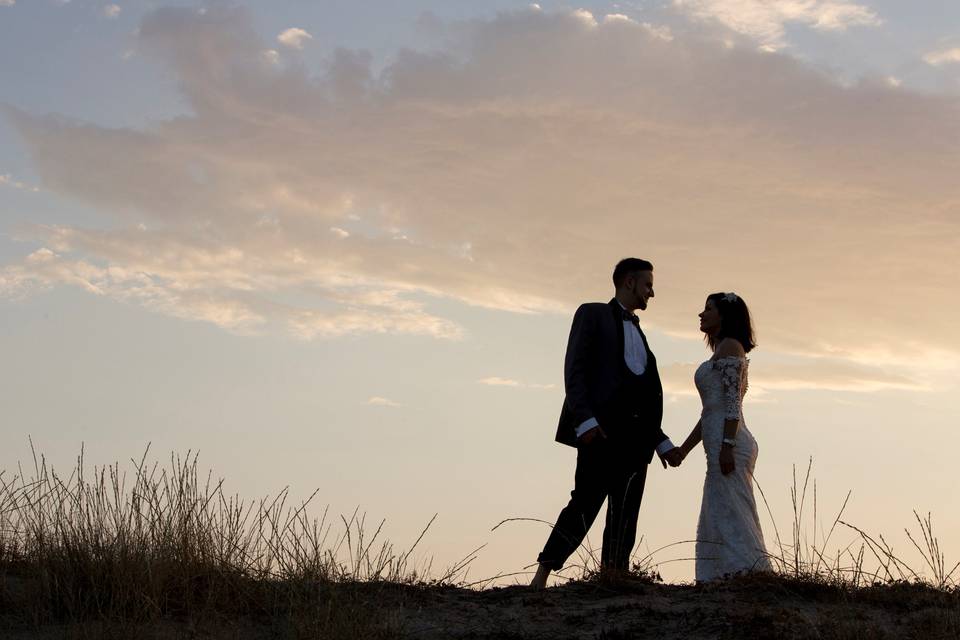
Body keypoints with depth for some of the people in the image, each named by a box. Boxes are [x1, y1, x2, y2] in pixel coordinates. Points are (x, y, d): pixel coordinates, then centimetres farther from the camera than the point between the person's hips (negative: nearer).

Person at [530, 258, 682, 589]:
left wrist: (662, 443, 19)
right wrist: (584, 420, -19)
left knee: (624, 519, -1)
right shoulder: (593, 314, 8)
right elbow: (574, 370, -6)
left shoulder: (637, 333, 30)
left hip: (634, 438, 8)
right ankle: (540, 579, -15)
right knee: (584, 506, -16)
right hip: (600, 431, -8)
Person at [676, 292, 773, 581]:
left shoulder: (730, 346, -4)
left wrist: (726, 445, -22)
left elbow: (733, 400, -15)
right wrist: (684, 448, 24)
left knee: (732, 514, -13)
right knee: (716, 517, 7)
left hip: (729, 443, -10)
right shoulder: (721, 352, 25)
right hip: (721, 445, 10)